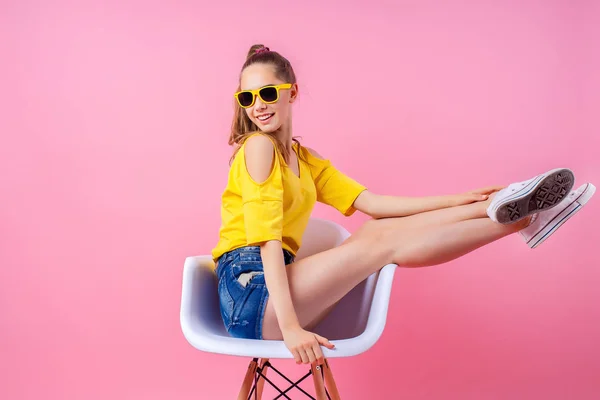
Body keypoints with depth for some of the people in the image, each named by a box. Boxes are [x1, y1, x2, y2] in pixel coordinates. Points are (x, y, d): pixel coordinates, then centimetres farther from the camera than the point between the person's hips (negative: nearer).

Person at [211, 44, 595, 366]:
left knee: (379, 231, -9)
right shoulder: (257, 146, -8)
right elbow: (267, 239, -18)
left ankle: (510, 209, -7)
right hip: (249, 289, -7)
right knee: (381, 241, -15)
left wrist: (456, 200, 2)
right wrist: (290, 327, -26)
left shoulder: (305, 159, 17)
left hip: (276, 284, 7)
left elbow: (371, 203, 9)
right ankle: (519, 217, -12)